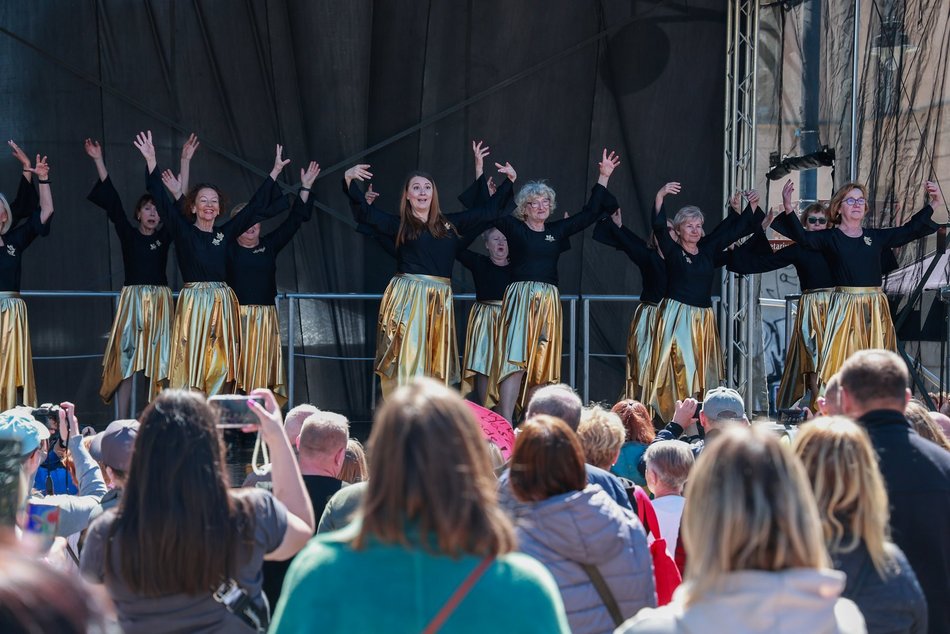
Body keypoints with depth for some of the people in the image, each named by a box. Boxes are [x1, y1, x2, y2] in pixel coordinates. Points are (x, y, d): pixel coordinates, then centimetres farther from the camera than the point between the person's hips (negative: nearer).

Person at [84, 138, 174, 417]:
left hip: (159, 300, 1)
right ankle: (122, 423, -4)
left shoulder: (164, 237, 9)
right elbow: (112, 202, 1)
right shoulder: (128, 234, 6)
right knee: (125, 362, -4)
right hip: (131, 298, -1)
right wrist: (99, 161, -4)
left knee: (158, 363, -1)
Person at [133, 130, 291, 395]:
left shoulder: (224, 233, 11)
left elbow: (254, 207, 17)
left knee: (222, 370, 2)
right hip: (193, 303, -4)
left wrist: (275, 172, 20)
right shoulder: (183, 231, 2)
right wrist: (151, 163, -18)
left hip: (223, 304, 4)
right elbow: (163, 203, -8)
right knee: (192, 365, -8)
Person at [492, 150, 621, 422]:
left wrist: (603, 178, 17)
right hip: (519, 296, -4)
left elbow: (590, 213, 19)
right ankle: (505, 424, -22)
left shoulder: (558, 230, 14)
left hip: (548, 300, 4)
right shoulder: (514, 228, 5)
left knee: (542, 365, 3)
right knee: (515, 359, -15)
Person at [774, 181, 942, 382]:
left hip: (875, 309, 3)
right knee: (841, 357, -8)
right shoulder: (830, 238, 1)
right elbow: (802, 236, -14)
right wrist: (789, 210, -29)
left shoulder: (876, 236, 11)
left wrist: (933, 205, 3)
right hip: (844, 307, -3)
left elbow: (909, 231, 10)